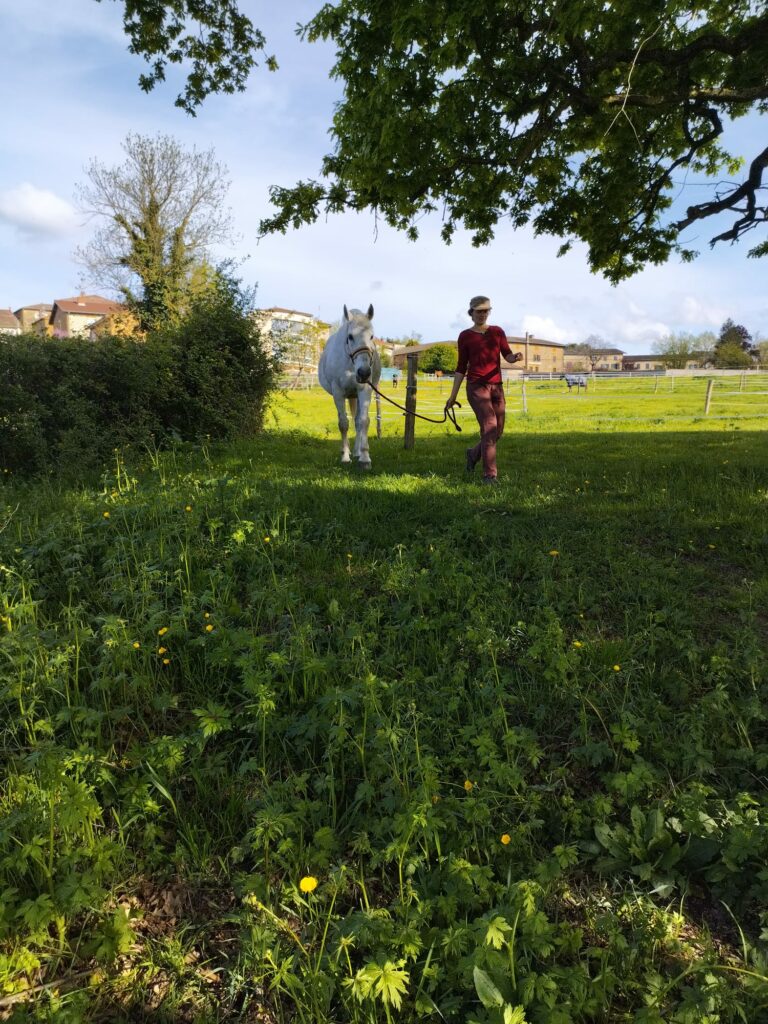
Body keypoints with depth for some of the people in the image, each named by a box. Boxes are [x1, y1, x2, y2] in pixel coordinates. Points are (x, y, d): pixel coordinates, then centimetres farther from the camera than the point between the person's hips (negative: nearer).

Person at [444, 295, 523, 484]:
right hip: (476, 387, -4)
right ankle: (489, 474, -12)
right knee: (489, 428, -18)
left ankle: (474, 453, 37)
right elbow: (461, 367, 5)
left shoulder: (497, 332, 11)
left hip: (496, 386, 4)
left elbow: (508, 356, 0)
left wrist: (516, 357, -25)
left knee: (497, 432, 8)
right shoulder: (465, 336, 4)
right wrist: (453, 395, 1)